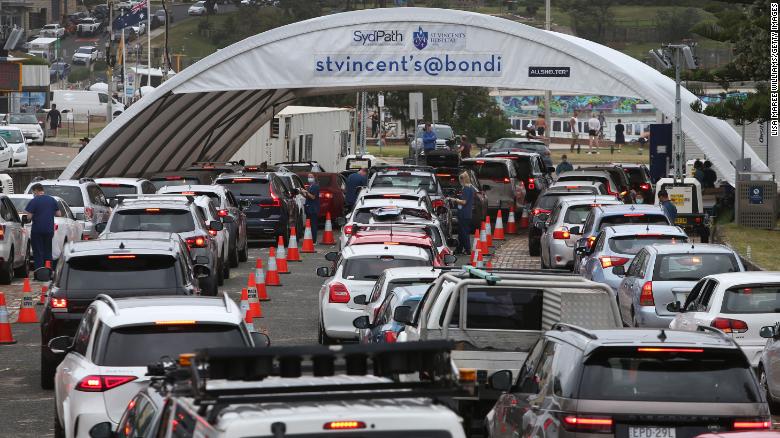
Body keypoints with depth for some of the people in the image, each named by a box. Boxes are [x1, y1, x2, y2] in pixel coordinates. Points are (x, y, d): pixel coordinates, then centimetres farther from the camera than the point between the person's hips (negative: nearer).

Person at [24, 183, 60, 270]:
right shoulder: (52, 200, 6)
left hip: (37, 230, -5)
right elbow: (58, 214, 11)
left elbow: (28, 216, -15)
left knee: (38, 253, 0)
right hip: (49, 230, 5)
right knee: (48, 252, 14)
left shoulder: (34, 201, -10)